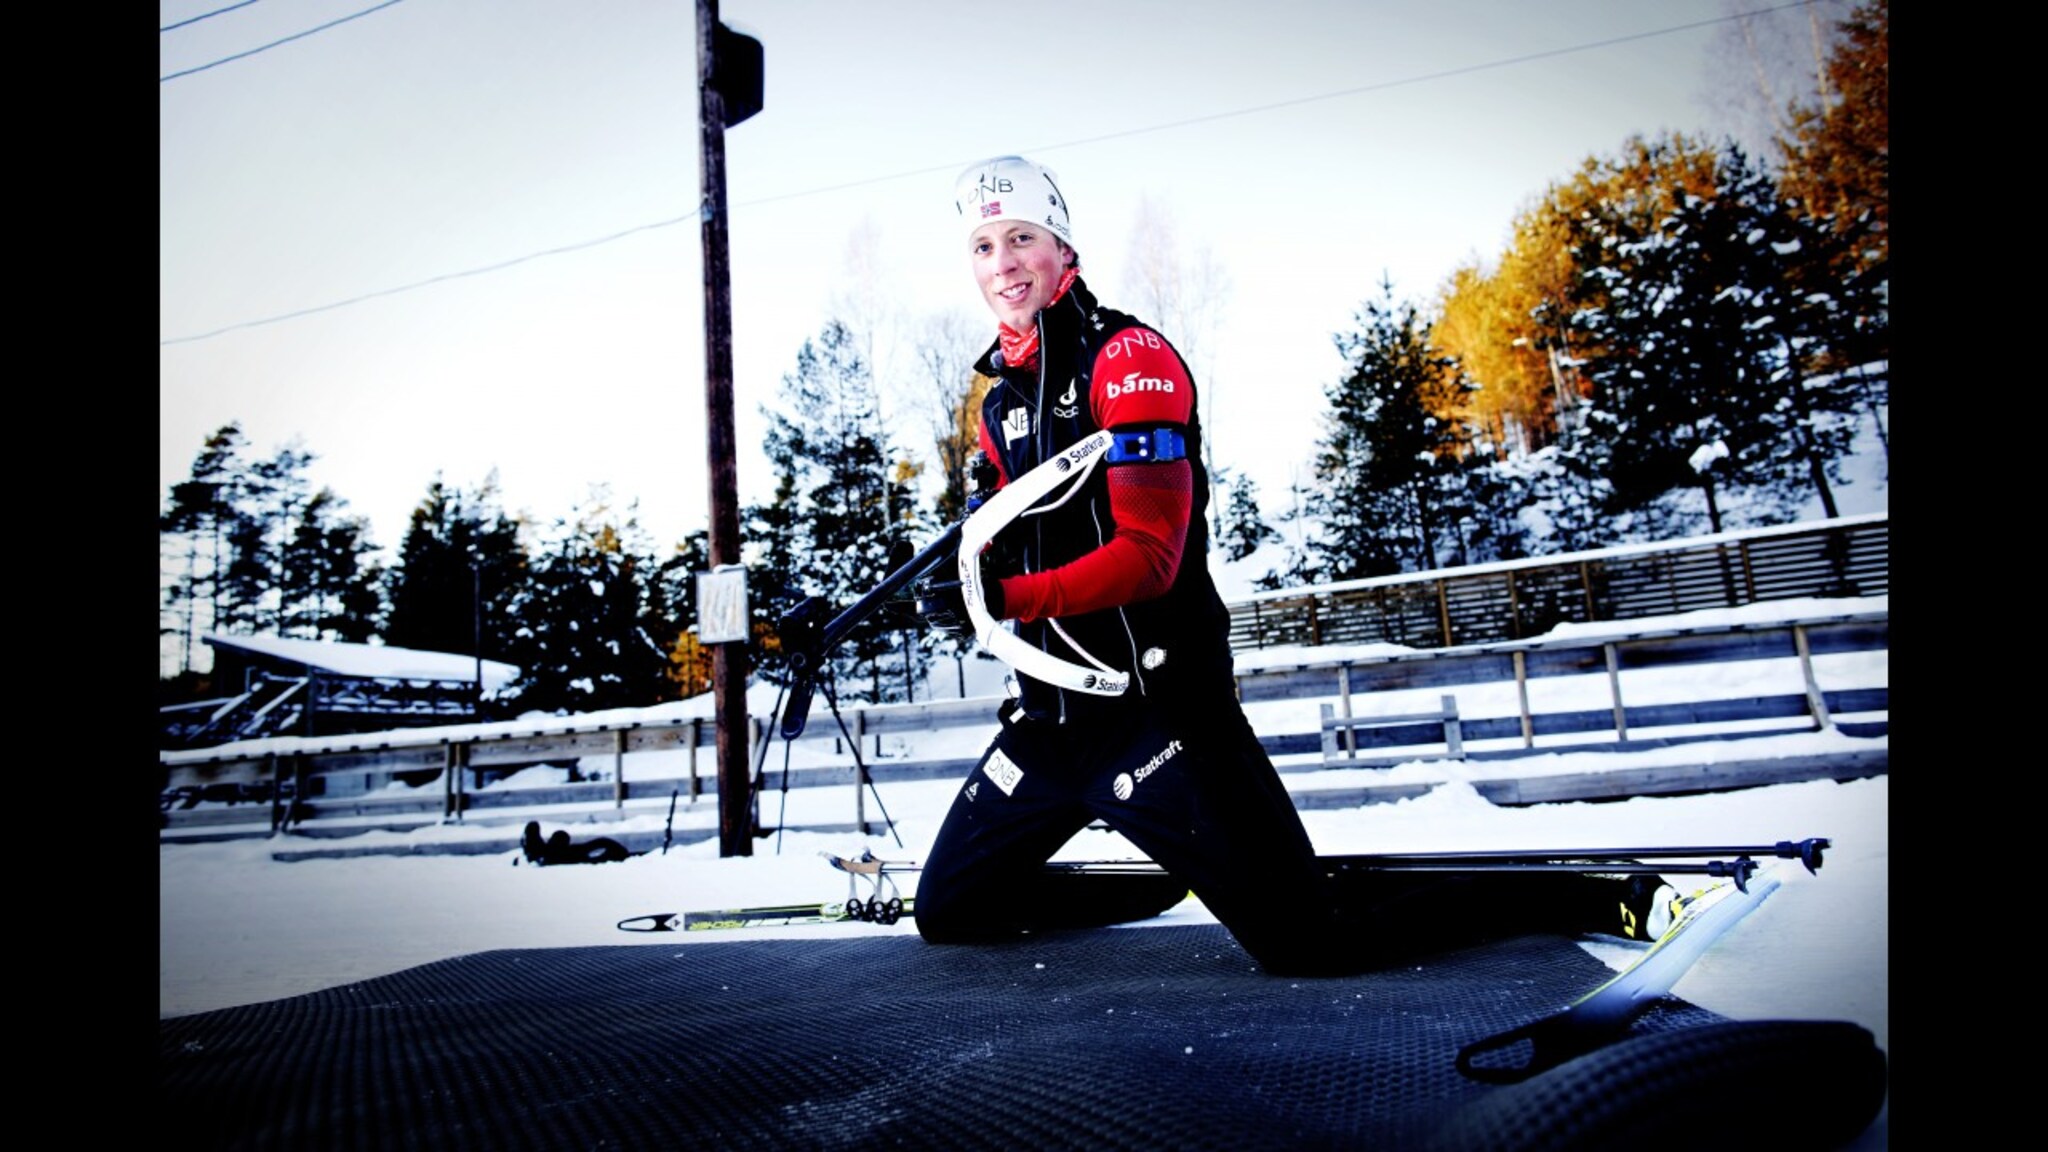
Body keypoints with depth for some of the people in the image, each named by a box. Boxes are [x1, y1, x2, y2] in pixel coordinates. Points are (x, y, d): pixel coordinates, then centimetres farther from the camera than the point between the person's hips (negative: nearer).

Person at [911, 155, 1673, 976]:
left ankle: (1604, 900, 6)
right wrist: (978, 571, -2)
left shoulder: (1127, 356, -10)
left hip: (1157, 707, -8)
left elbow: (1149, 555, -18)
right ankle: (1170, 887, 28)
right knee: (947, 909, 15)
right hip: (1051, 719, 8)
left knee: (1311, 944, -13)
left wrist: (1010, 597, -25)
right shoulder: (1003, 400, 15)